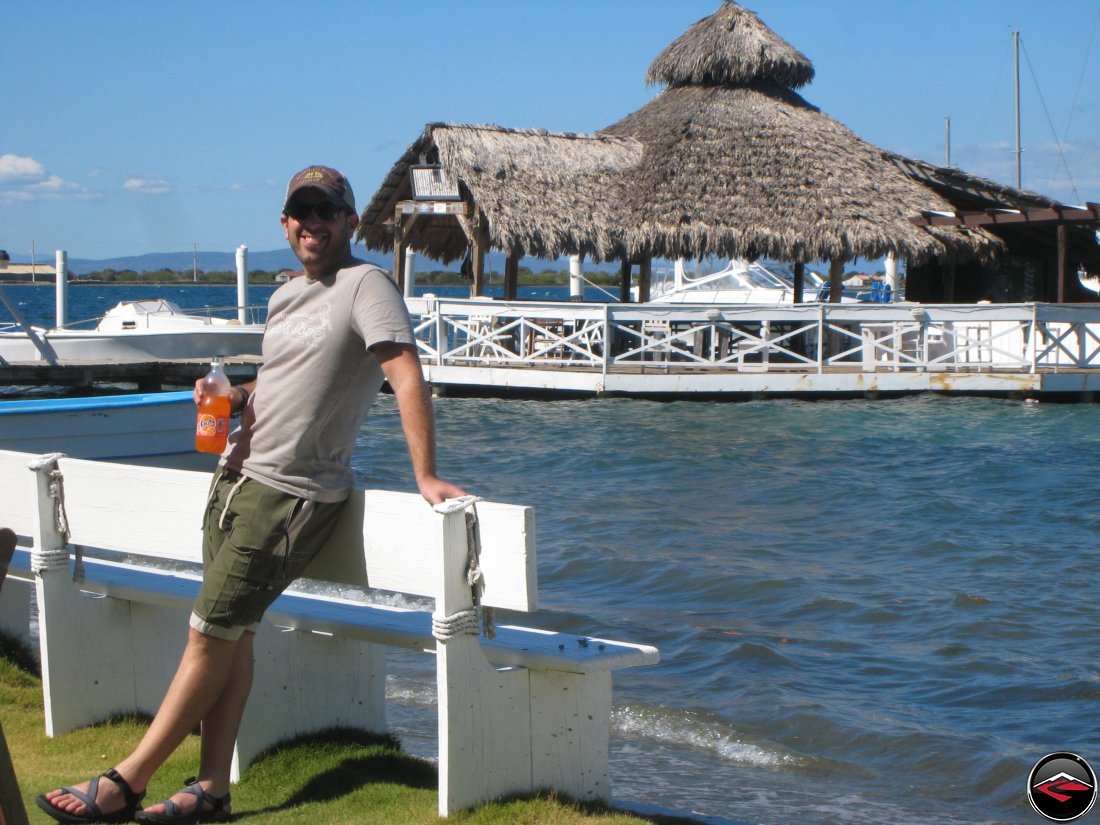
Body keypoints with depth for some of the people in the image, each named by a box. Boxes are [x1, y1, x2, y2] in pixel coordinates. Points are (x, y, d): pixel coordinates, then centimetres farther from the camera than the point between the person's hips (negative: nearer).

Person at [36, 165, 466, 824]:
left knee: (212, 635, -6)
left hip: (291, 494, -8)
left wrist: (425, 476, -27)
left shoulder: (365, 285, -11)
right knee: (230, 632, 6)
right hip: (239, 475, 9)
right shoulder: (286, 298, 16)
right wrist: (235, 397, 6)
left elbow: (407, 377, -20)